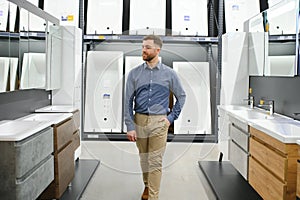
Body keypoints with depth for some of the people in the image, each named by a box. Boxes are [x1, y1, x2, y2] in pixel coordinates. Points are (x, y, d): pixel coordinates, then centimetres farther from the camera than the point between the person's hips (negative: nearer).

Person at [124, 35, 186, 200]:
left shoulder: (169, 74, -1)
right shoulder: (134, 73, 0)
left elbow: (181, 96, 10)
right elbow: (128, 101, 0)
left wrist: (171, 117, 2)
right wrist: (130, 126, -6)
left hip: (159, 122, -2)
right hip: (139, 120, 2)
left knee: (155, 162, -1)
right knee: (143, 158, 16)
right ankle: (147, 185, 40)